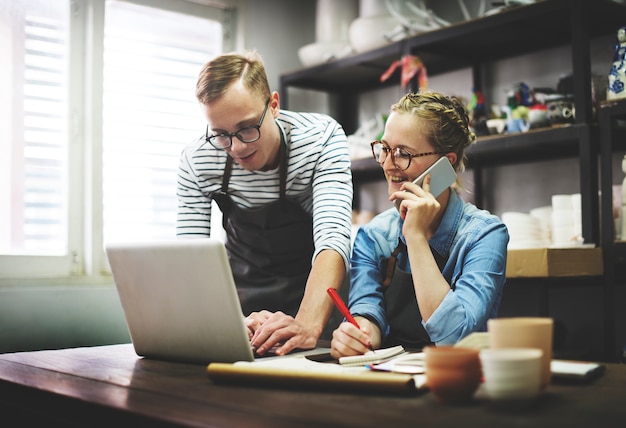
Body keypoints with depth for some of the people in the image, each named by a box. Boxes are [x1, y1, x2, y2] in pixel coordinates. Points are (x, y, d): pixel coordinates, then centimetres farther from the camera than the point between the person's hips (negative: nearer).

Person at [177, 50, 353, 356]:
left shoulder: (321, 137, -20)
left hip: (312, 293, -2)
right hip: (241, 294, 3)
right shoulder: (196, 160, -15)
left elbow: (333, 238, -30)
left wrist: (308, 324, -48)